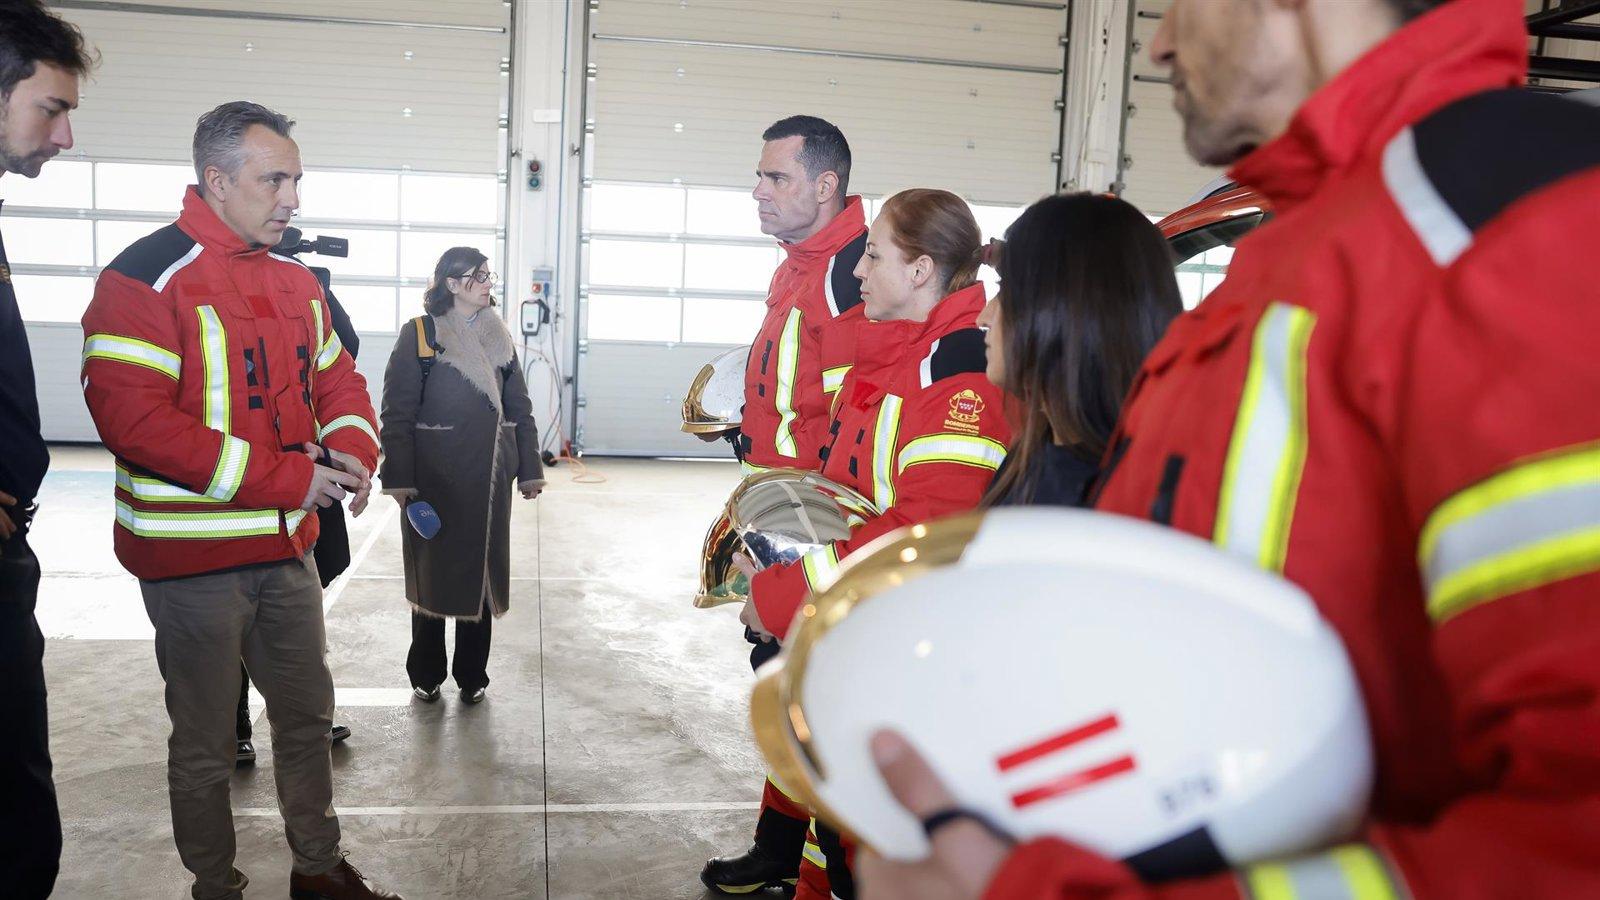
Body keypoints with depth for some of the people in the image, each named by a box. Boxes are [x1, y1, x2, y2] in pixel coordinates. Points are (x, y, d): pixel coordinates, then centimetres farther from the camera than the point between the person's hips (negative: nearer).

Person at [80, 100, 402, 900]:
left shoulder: (295, 281, 9)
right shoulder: (147, 278, -14)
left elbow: (335, 380, 18)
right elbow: (132, 418, -23)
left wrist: (352, 450, -6)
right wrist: (284, 476, -24)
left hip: (288, 548, 7)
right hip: (193, 560, -7)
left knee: (307, 712, 18)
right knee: (206, 745, 8)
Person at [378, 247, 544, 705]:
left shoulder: (499, 336, 10)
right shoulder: (419, 334, -4)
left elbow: (519, 407, 12)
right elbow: (397, 411, -7)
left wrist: (529, 469, 7)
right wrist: (399, 477, -13)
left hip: (489, 478, 4)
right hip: (435, 477, -4)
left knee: (482, 570, 8)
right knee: (432, 570, 6)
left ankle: (472, 675, 20)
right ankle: (426, 674, 21)